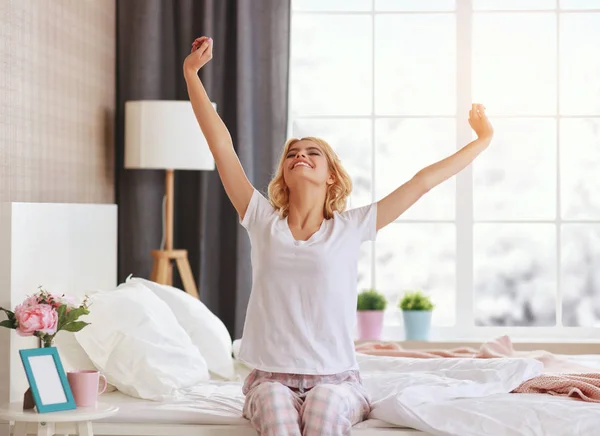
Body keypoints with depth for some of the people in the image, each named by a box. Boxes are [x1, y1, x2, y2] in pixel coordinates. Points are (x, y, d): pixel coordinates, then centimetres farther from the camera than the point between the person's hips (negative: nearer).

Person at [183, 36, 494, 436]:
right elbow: (221, 143, 4)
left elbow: (423, 182, 8)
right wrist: (192, 71, 2)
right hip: (271, 379, 0)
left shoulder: (351, 228, 4)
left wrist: (483, 140, 12)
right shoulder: (263, 221, 7)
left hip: (336, 379, 0)